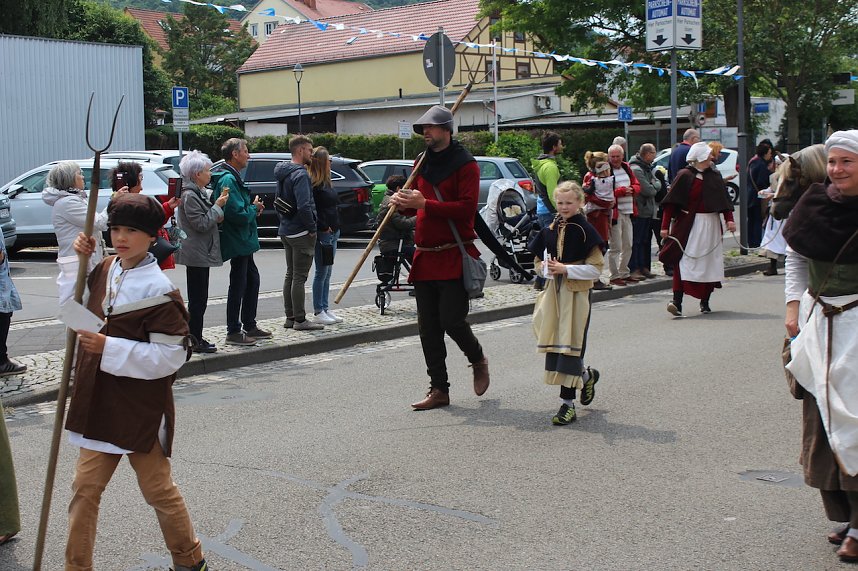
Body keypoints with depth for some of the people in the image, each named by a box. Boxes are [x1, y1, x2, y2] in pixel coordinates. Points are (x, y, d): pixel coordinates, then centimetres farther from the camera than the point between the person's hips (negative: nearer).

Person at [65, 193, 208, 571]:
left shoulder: (159, 291, -18)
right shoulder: (104, 272, 4)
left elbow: (172, 356, -20)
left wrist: (109, 347, -25)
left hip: (141, 409, -6)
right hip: (100, 404, 6)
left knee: (157, 488, 8)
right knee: (86, 486, 8)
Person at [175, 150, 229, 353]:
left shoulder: (199, 192, 15)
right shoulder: (189, 195, -16)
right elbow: (201, 224, -21)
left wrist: (218, 203, 4)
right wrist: (218, 205, -14)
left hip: (201, 252, 10)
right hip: (195, 253, -10)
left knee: (199, 298, 13)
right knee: (197, 299, -5)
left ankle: (196, 338, 20)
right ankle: (195, 341, 1)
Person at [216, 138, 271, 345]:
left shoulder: (233, 178, 14)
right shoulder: (228, 180, -19)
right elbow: (239, 214, -25)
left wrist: (253, 208, 9)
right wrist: (254, 208, -8)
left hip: (242, 240, 11)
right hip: (237, 241, -11)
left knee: (252, 279, 17)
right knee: (238, 285, -3)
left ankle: (250, 326, 27)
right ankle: (233, 332, 5)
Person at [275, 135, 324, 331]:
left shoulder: (282, 173, 13)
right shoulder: (300, 174, -18)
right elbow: (304, 206, -26)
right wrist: (312, 228, -16)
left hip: (286, 231, 10)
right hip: (301, 232, -10)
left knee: (290, 274, 15)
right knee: (299, 276, -5)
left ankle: (290, 317, 20)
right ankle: (300, 320, -1)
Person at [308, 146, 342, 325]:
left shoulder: (326, 182, 15)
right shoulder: (312, 183, -14)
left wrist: (335, 227, 14)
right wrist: (324, 227, -17)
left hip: (332, 231, 9)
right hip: (321, 234, -9)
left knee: (327, 272, 12)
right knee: (321, 272, -3)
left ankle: (325, 308, 18)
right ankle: (318, 311, 4)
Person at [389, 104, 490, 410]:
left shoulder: (465, 164, -7)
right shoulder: (422, 162, 15)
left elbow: (467, 207, -18)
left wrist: (424, 204, -22)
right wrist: (403, 202, -1)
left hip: (453, 256, -7)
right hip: (425, 256, 7)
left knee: (452, 319, -10)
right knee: (428, 327, 6)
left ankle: (478, 360, 21)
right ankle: (439, 389, 14)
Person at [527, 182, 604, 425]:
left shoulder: (585, 231, -8)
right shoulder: (550, 230, 8)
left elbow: (596, 268, -11)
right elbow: (539, 260, 18)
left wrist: (566, 269, -19)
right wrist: (545, 266, -5)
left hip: (576, 294, -6)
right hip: (555, 291, 6)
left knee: (571, 346, -5)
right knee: (556, 344, 9)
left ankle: (567, 402, -1)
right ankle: (586, 375, 34)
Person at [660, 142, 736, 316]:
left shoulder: (715, 176, 9)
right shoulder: (684, 176, -5)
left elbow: (724, 199, 10)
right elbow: (671, 202, -7)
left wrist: (729, 219, -4)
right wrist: (665, 226, -13)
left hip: (710, 225, 5)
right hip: (687, 225, -5)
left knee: (709, 263, 7)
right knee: (683, 262, -12)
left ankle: (705, 302, 19)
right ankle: (677, 302, -18)